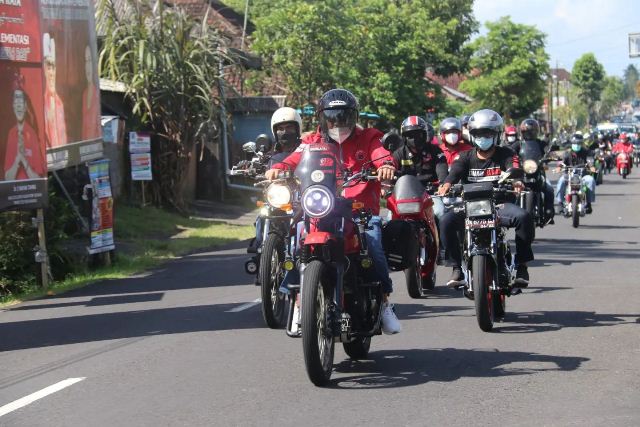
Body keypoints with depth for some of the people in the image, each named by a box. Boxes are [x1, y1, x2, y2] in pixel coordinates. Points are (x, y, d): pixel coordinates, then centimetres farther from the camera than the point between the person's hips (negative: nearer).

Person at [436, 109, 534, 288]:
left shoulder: (505, 155, 5)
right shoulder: (466, 157, 9)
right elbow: (455, 172, -10)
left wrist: (516, 181, -41)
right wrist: (446, 184, -35)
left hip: (499, 204, -1)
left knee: (524, 217, -30)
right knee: (446, 221, -27)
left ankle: (521, 266, -15)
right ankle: (457, 268, -13)